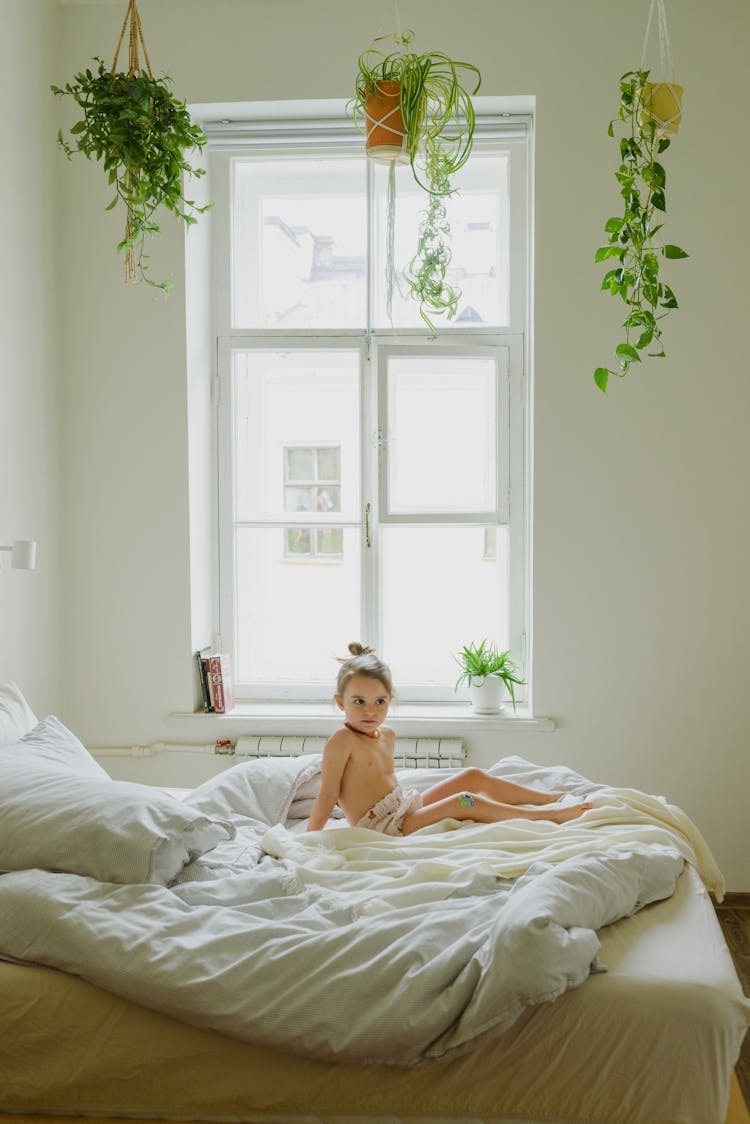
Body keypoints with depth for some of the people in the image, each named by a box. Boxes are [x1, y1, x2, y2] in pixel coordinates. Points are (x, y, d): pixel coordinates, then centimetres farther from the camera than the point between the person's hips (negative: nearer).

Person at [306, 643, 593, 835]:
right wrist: (310, 840, -19)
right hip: (383, 827, -9)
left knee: (473, 776, 5)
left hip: (406, 804, 9)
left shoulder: (386, 735, 8)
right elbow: (328, 795, -17)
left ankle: (549, 797, 14)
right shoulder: (341, 741, -17)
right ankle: (549, 814, -13)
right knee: (465, 802, -20)